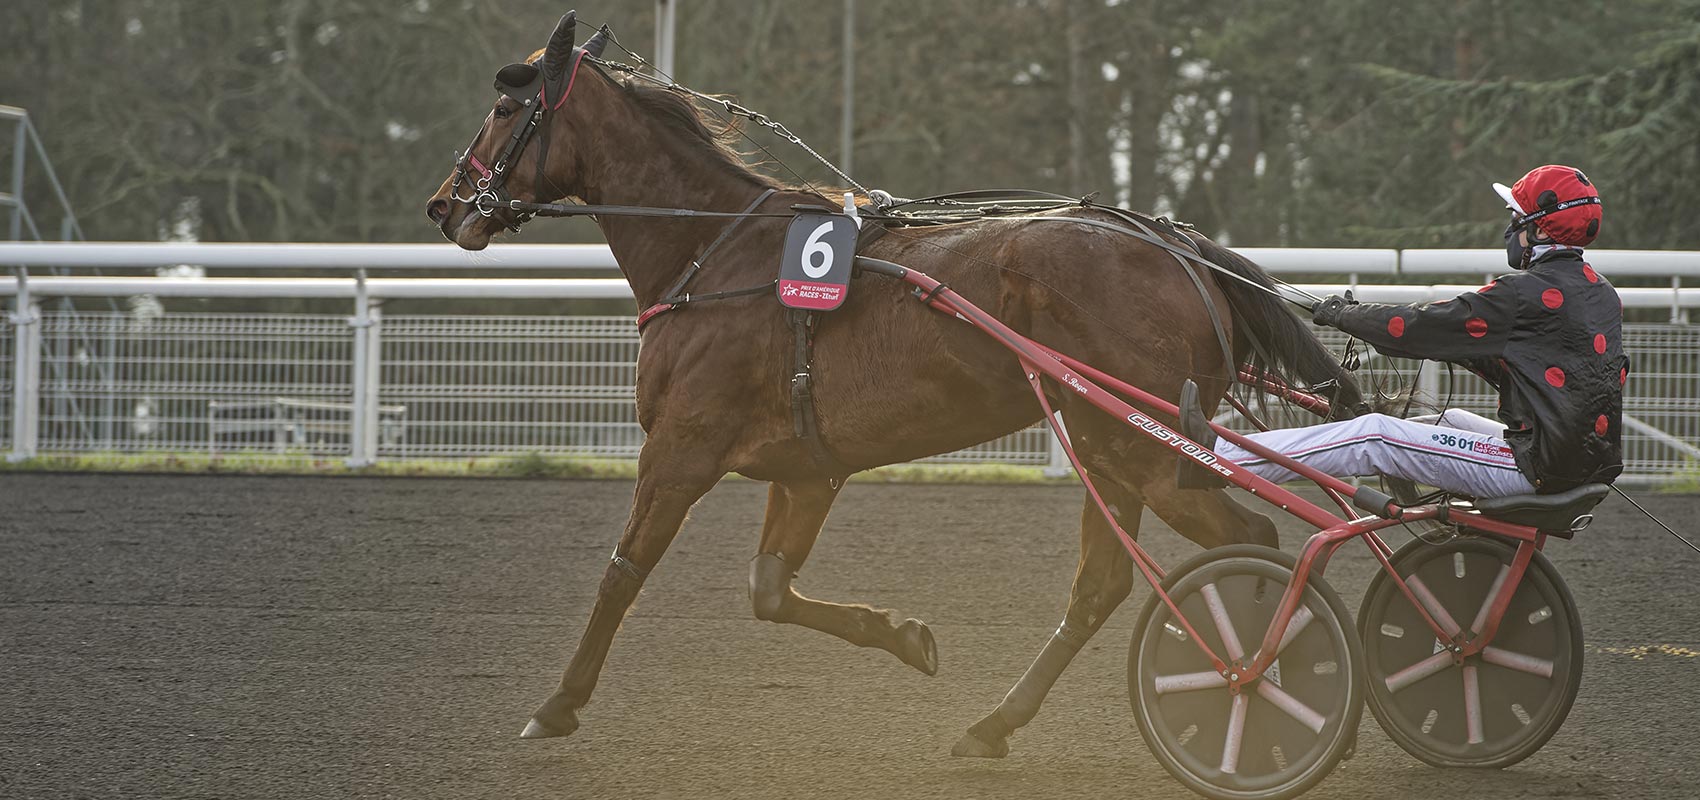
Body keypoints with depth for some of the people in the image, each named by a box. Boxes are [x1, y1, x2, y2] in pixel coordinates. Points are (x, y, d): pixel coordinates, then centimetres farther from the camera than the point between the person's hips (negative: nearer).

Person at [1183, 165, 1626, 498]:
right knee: (1452, 419, 31)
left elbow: (1418, 329, -11)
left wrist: (1341, 314, 5)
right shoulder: (1598, 290, 13)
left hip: (1539, 466, -9)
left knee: (1374, 437, -5)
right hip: (1590, 461, 9)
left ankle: (1222, 458, -2)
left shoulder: (1530, 292, -16)